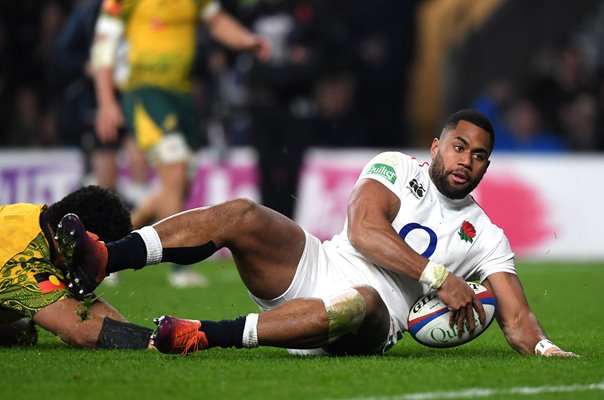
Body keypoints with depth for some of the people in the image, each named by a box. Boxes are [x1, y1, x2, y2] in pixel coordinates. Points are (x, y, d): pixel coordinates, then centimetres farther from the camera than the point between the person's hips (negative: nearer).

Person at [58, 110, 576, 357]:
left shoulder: (485, 238, 16)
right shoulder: (396, 168, 12)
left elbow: (517, 323, 11)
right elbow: (363, 230, -7)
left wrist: (546, 349, -12)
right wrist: (437, 277, -15)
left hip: (371, 324, -1)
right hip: (314, 269, 1)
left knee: (359, 304, -40)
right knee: (242, 215, -25)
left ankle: (205, 335, -45)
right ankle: (100, 260, -38)